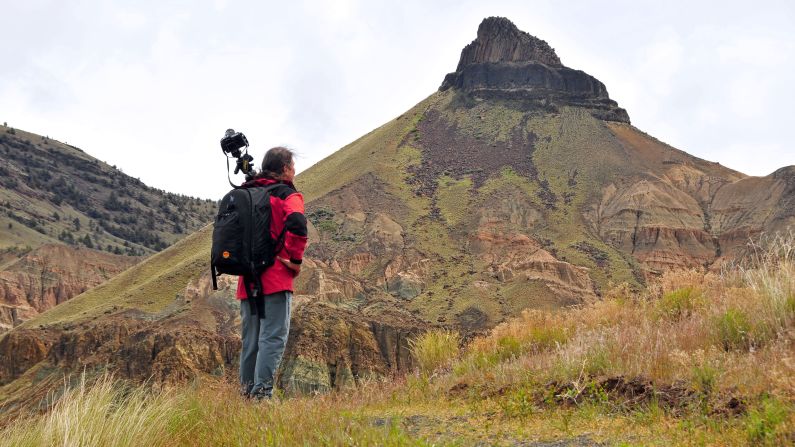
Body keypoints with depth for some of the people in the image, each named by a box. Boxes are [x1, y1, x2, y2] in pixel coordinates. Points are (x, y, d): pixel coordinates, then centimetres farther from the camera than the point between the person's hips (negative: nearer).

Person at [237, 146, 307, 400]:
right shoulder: (288, 195, -3)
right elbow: (297, 225, -23)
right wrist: (295, 260, -13)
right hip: (276, 278, -7)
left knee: (251, 339, 13)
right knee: (273, 337, -7)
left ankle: (246, 392, 14)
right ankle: (261, 393, -14)